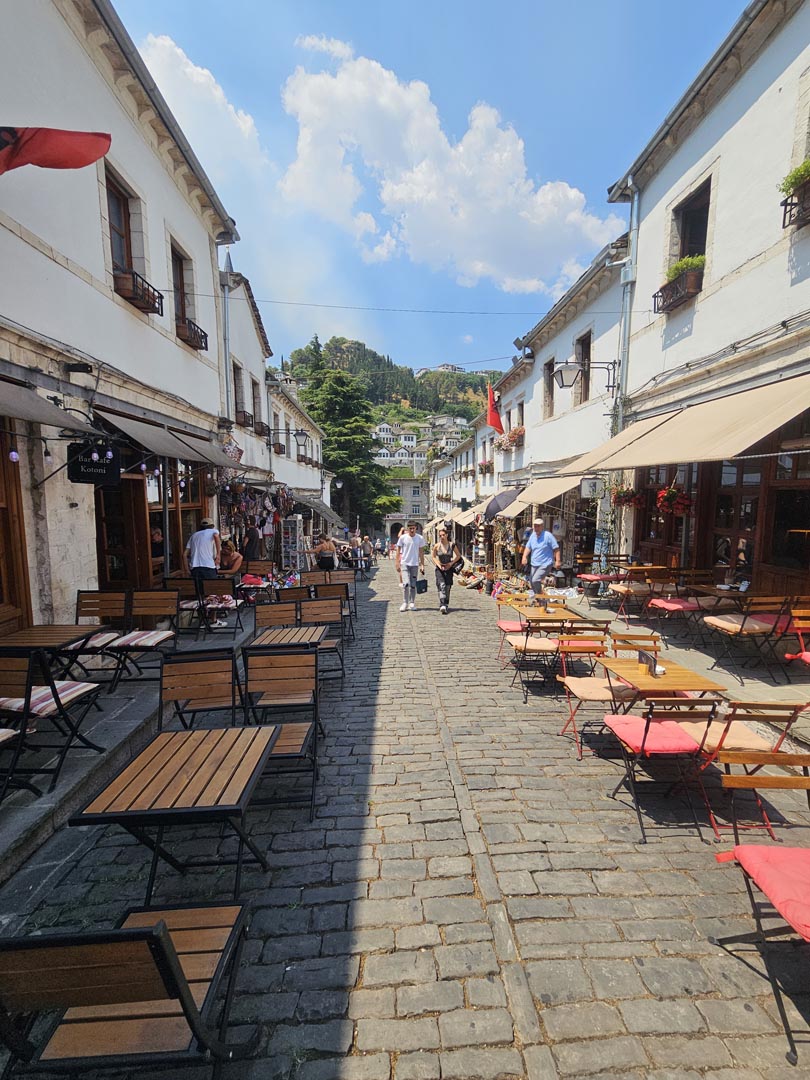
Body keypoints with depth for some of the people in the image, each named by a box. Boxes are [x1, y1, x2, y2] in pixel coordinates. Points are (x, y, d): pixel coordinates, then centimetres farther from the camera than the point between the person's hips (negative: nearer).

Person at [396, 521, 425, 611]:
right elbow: (398, 551, 4)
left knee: (413, 585, 6)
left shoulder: (420, 538, 2)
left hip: (415, 564, 2)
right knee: (406, 583, -13)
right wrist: (397, 564, 0)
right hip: (404, 563, -2)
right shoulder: (402, 538, -2)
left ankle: (412, 603, 18)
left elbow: (421, 552, 7)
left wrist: (422, 565, 5)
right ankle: (405, 603, 0)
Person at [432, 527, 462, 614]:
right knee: (442, 585, -17)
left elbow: (458, 555, 7)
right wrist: (439, 565, -6)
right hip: (439, 569, -1)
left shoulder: (452, 545, -5)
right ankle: (442, 605, -24)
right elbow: (433, 557, 7)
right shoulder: (437, 546, -6)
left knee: (447, 587, 5)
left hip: (449, 568, 1)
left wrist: (451, 563, -5)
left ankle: (446, 605, 20)